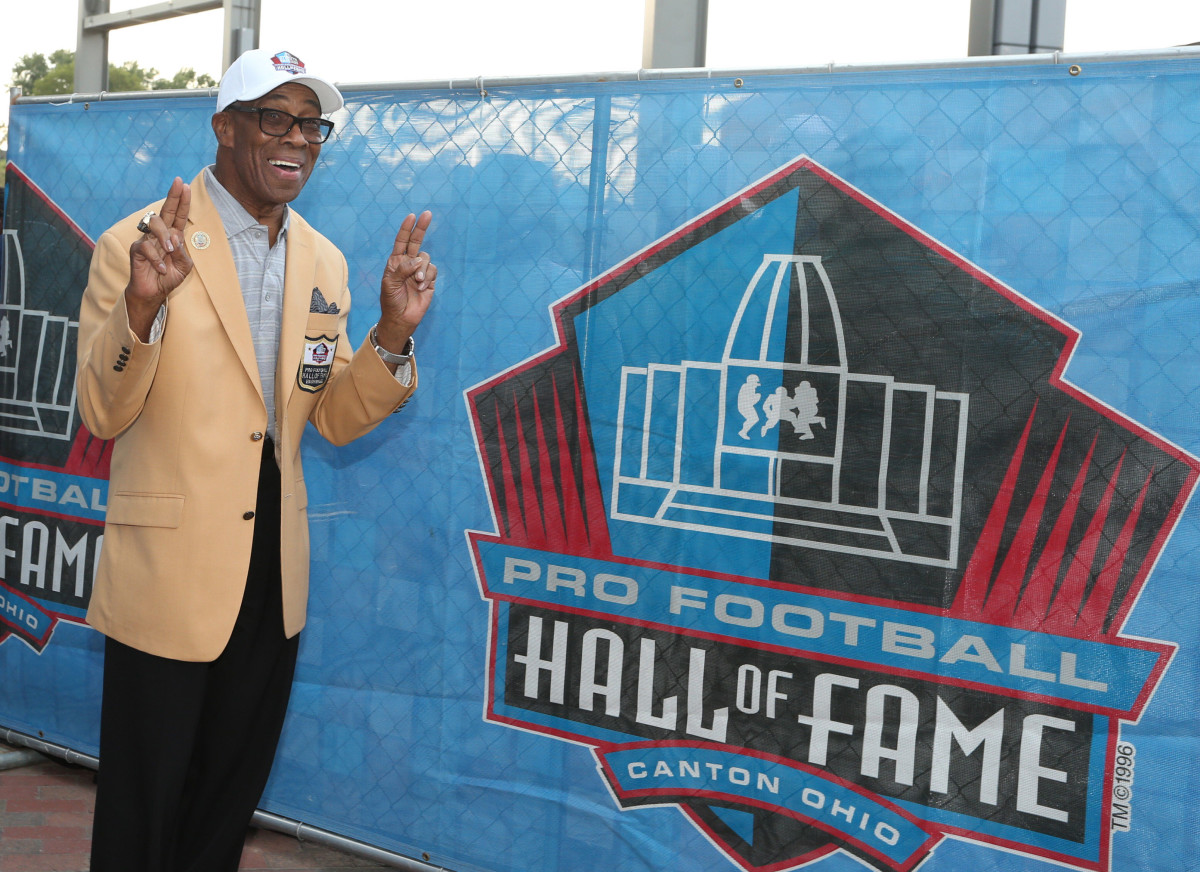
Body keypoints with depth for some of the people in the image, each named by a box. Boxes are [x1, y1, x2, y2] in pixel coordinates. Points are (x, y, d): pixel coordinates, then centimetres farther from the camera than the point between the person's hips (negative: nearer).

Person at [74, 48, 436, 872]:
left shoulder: (323, 262, 6)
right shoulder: (137, 243, -11)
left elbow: (335, 418, 6)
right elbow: (103, 414, -14)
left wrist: (394, 333, -12)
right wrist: (143, 304, -32)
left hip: (274, 575, 6)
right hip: (167, 570, -5)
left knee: (230, 800, 21)